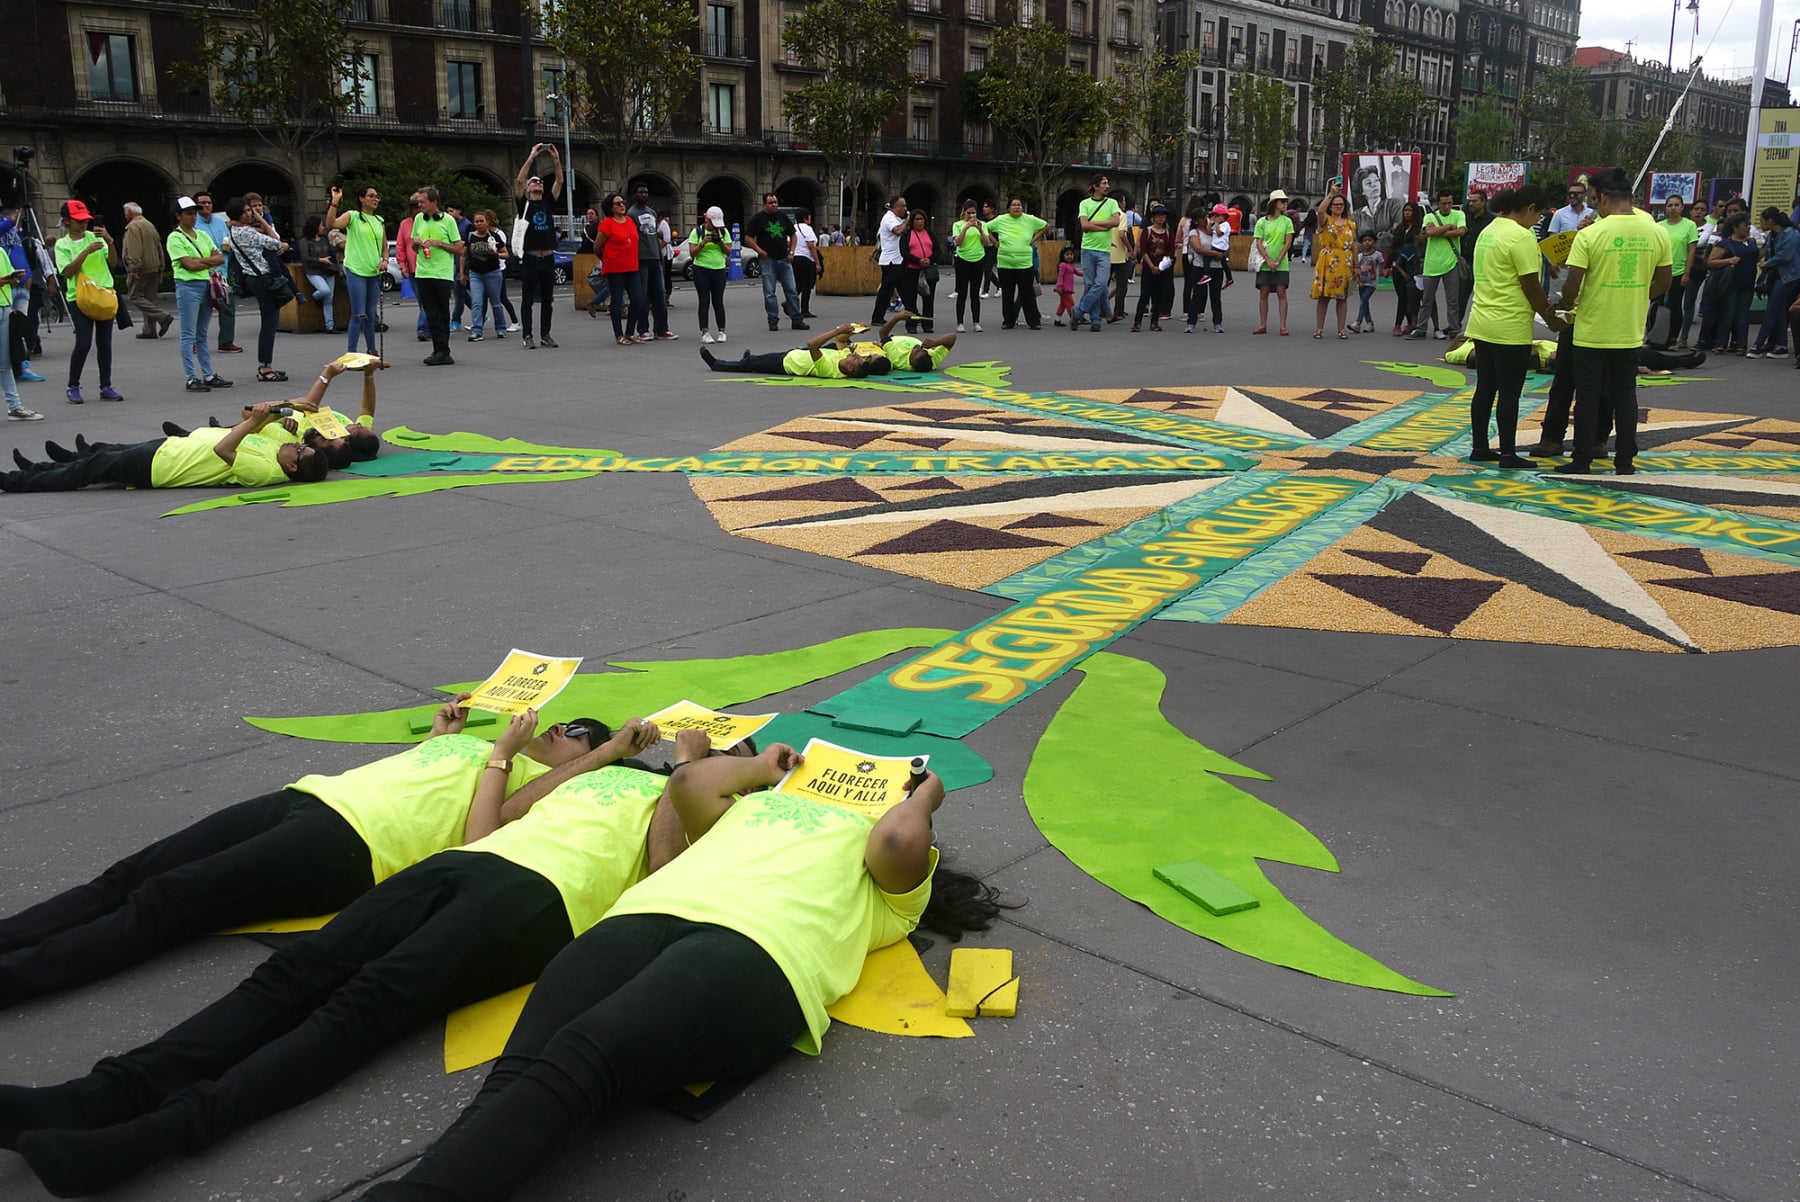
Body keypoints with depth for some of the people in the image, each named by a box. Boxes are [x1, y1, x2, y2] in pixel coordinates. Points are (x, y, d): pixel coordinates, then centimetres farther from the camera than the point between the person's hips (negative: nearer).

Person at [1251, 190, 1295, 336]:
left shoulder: (1286, 221, 5)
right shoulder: (1262, 221, 4)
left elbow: (1288, 243, 0)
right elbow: (1259, 243, -1)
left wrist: (1278, 261, -9)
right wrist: (1269, 260, -12)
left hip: (1281, 264, 0)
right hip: (1264, 263, 0)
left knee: (1281, 293, -3)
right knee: (1263, 293, 2)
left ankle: (1283, 326, -1)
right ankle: (1263, 325, 9)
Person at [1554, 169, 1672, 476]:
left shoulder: (1590, 234, -15)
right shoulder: (1657, 233, -1)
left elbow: (1572, 285, -15)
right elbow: (1663, 284, 7)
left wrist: (1567, 304, 5)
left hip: (1592, 332, -4)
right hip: (1631, 332, 4)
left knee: (1588, 396, 5)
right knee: (1625, 396, 13)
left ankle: (1581, 460, 9)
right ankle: (1624, 461, 17)